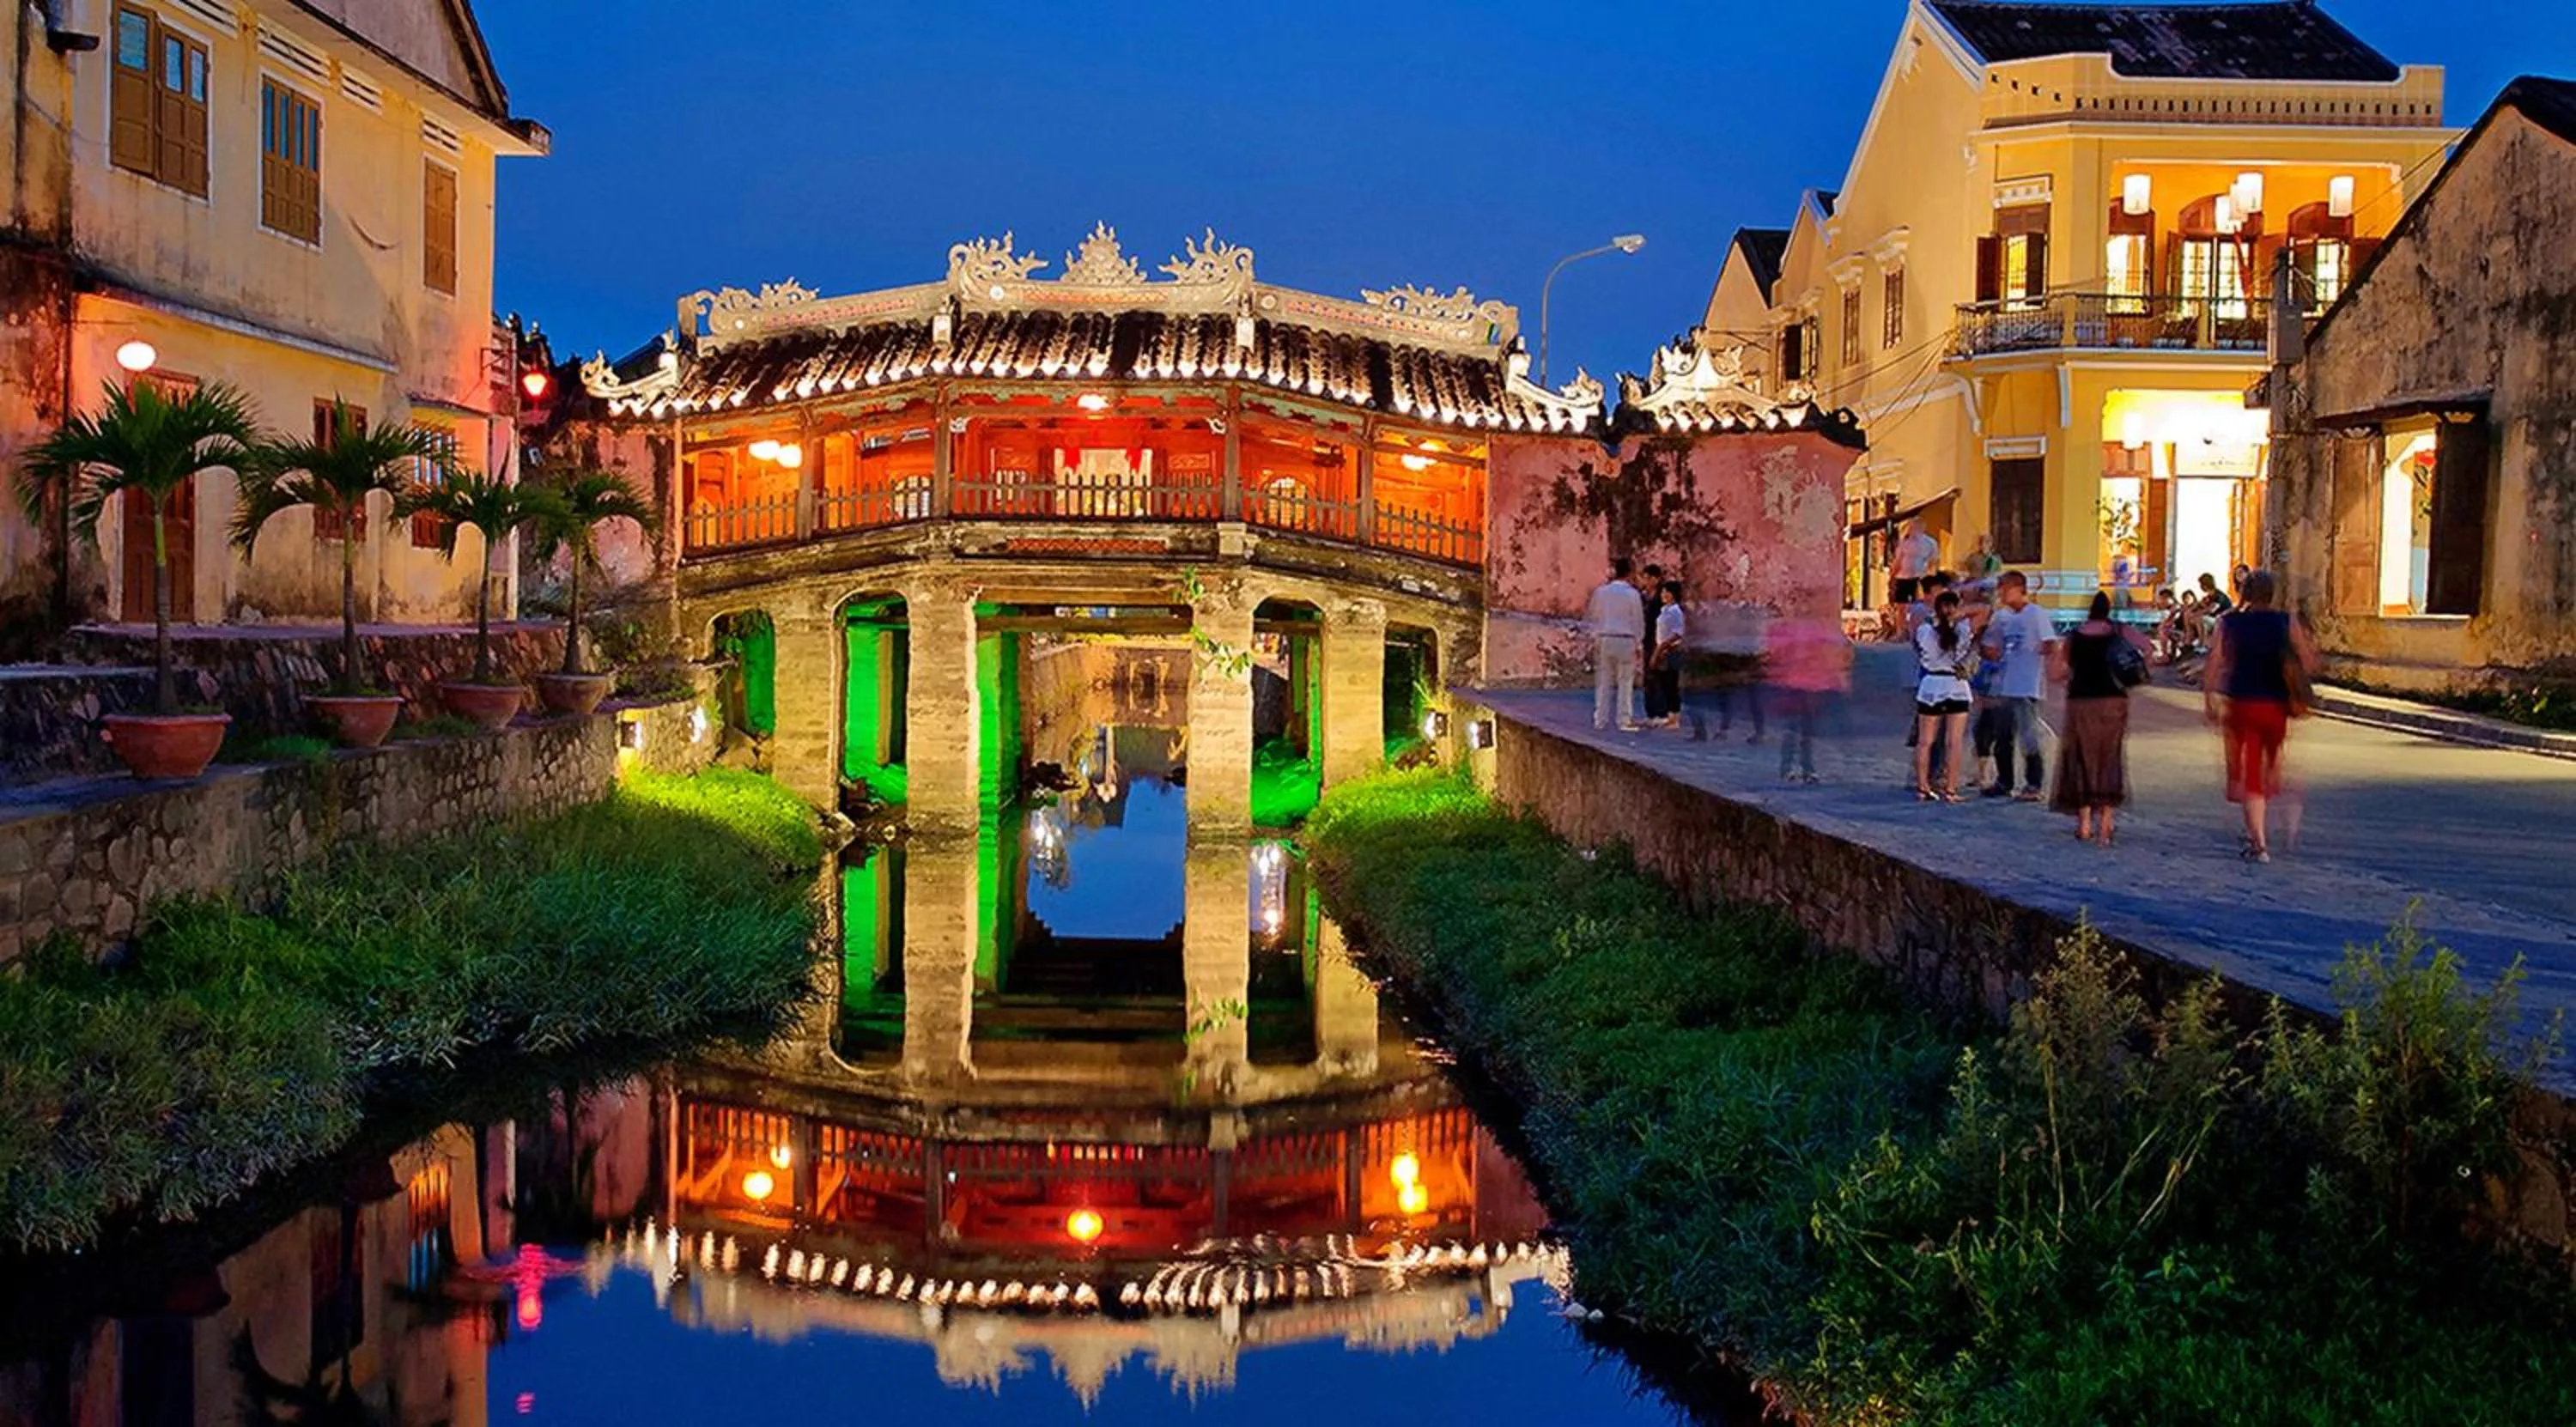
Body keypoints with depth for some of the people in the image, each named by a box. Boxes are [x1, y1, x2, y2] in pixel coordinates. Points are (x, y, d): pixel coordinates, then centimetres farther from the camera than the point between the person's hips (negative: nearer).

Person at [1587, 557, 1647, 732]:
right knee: (1625, 682, 3)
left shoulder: (1601, 591, 3)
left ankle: (1600, 719, 9)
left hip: (1604, 639, 3)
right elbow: (1639, 621, 0)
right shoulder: (1633, 594, -5)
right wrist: (1637, 641, 12)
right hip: (1626, 640, -3)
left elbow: (1590, 616, 8)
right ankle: (1624, 719, 2)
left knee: (1603, 682, 8)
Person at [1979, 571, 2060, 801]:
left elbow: (2052, 648, -12)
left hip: (2027, 687, -7)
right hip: (2003, 685, 7)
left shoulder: (2036, 615, -7)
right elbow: (1991, 648, 18)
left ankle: (2033, 785, 0)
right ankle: (2004, 782, 22)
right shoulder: (2000, 617, 13)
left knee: (2028, 737, -6)